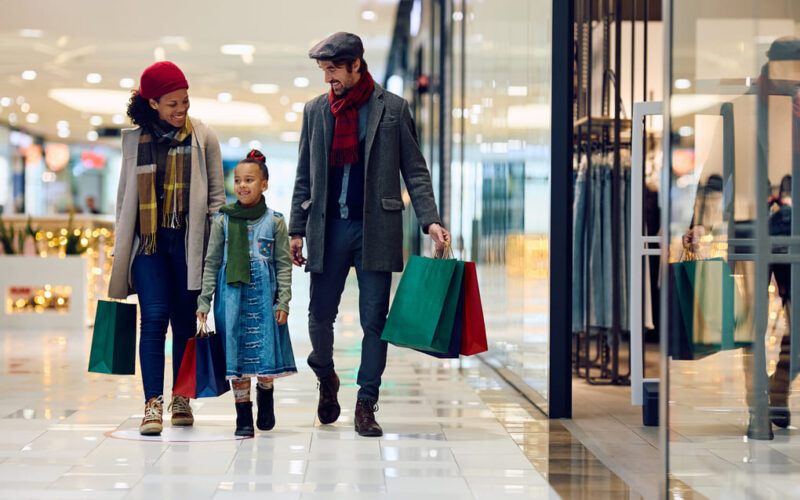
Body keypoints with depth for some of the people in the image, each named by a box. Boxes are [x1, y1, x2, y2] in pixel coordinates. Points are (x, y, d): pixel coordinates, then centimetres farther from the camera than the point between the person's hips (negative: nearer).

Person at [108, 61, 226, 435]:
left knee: (186, 321, 4)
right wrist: (120, 247, 12)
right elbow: (124, 195, 15)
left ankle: (181, 398, 16)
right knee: (154, 317, -10)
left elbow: (216, 195, 8)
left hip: (188, 240, 0)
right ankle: (153, 403, -10)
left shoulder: (203, 138, 6)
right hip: (149, 239, 0)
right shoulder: (135, 140, 9)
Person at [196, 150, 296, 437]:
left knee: (266, 351, 1)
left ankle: (265, 395, 30)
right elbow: (212, 264, 8)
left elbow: (283, 264, 4)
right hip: (231, 295, 1)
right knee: (236, 353, 1)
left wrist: (283, 302, -3)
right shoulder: (223, 222, 5)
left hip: (264, 296, -1)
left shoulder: (274, 222, 3)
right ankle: (243, 415, 9)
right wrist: (203, 302, 4)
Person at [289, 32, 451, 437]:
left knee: (374, 320, -1)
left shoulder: (393, 108, 3)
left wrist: (430, 220, -9)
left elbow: (415, 171, 3)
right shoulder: (315, 110, 11)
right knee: (320, 313, 5)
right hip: (328, 227, 2)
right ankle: (326, 377, 32)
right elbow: (304, 176, 14)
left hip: (375, 229, -2)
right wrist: (296, 229, 9)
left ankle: (366, 405, 7)